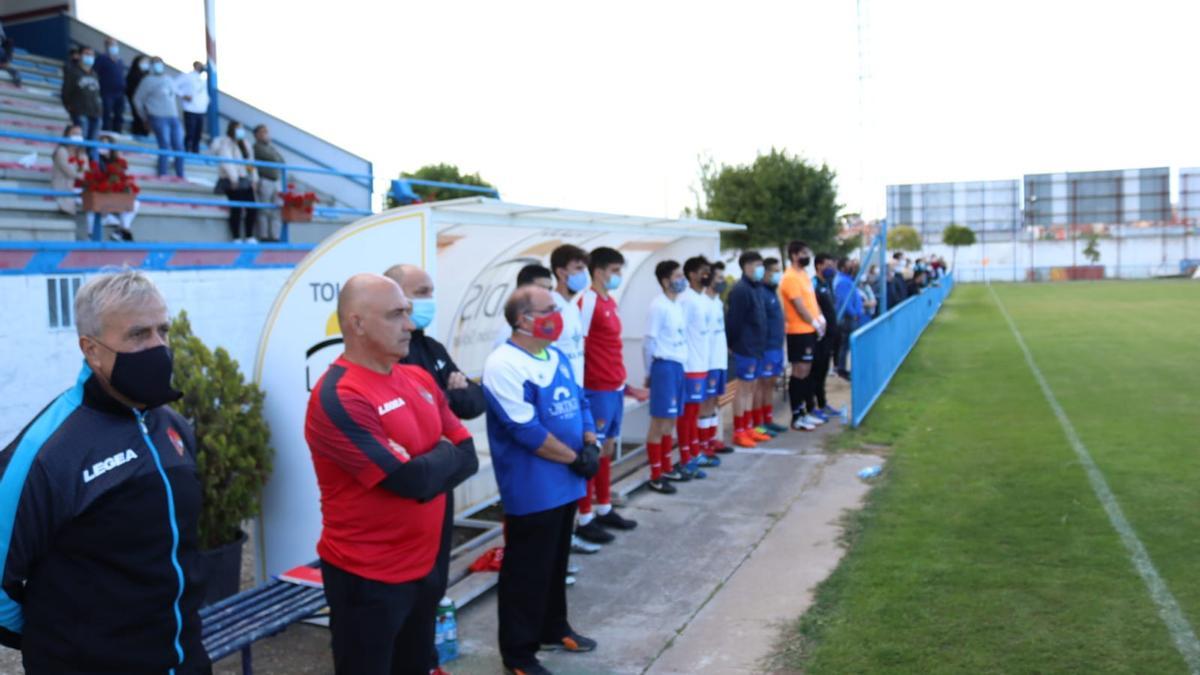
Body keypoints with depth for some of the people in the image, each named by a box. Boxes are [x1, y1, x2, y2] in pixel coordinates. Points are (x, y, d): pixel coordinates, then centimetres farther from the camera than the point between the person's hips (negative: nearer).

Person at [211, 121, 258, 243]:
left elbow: (251, 163, 20)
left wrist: (253, 179, 9)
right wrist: (233, 178, -24)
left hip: (246, 181, 8)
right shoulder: (226, 143, -3)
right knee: (237, 208, -15)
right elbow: (226, 161, -16)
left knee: (252, 208, -2)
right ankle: (236, 238, -11)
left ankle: (249, 237, 6)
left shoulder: (245, 144, 21)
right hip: (232, 182, -8)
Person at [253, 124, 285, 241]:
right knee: (265, 211, -9)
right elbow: (272, 158, -11)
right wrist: (276, 159, 8)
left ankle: (275, 237, 2)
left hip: (277, 182, 7)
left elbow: (282, 161, 17)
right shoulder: (257, 147, -1)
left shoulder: (272, 148, 24)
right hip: (264, 182, -7)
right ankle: (264, 238, -8)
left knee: (278, 212, 1)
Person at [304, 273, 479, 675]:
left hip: (424, 567, 8)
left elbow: (468, 456, 5)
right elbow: (415, 480, -25)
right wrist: (444, 454, -5)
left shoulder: (420, 379, 5)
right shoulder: (339, 399, -22)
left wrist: (428, 465, -14)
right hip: (367, 578, -7)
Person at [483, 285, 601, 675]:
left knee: (556, 562, 22)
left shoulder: (556, 357, 9)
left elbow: (579, 402, 13)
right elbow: (526, 430, -24)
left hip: (565, 484, 9)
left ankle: (553, 628, 39)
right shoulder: (503, 366, -19)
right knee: (527, 571, 4)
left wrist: (591, 445, -4)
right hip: (531, 491, -8)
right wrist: (575, 457, -16)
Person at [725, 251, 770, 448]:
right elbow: (733, 320, -18)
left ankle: (748, 428, 21)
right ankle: (738, 432, 4)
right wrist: (733, 343, -12)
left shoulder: (755, 287, 13)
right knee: (743, 388, -3)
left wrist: (760, 344, 13)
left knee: (750, 388, 13)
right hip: (745, 347, -9)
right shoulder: (741, 290, -17)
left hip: (755, 346, 9)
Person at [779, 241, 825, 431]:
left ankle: (802, 412, 21)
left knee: (806, 371, 13)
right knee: (800, 372, -6)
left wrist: (820, 319, 4)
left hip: (809, 330, 9)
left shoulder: (803, 275, 15)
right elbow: (799, 306, -18)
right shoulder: (790, 278, -15)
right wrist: (815, 323, -9)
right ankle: (796, 417, -1)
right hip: (799, 331, -9)